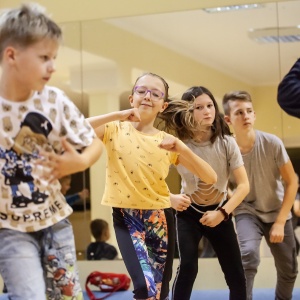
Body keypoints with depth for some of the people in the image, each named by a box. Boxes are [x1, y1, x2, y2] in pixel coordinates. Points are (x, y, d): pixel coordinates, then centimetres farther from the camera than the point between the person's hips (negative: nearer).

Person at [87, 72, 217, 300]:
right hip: (126, 218, -3)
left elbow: (211, 178, -3)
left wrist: (182, 148, -16)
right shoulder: (115, 130, -1)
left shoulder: (168, 141, 3)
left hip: (160, 219, 3)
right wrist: (117, 116, -20)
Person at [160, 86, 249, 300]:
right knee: (188, 267, -18)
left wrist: (222, 213, -25)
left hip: (220, 211, 2)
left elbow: (244, 185, -17)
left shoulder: (226, 142, -16)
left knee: (236, 273, 1)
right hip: (189, 213, -1)